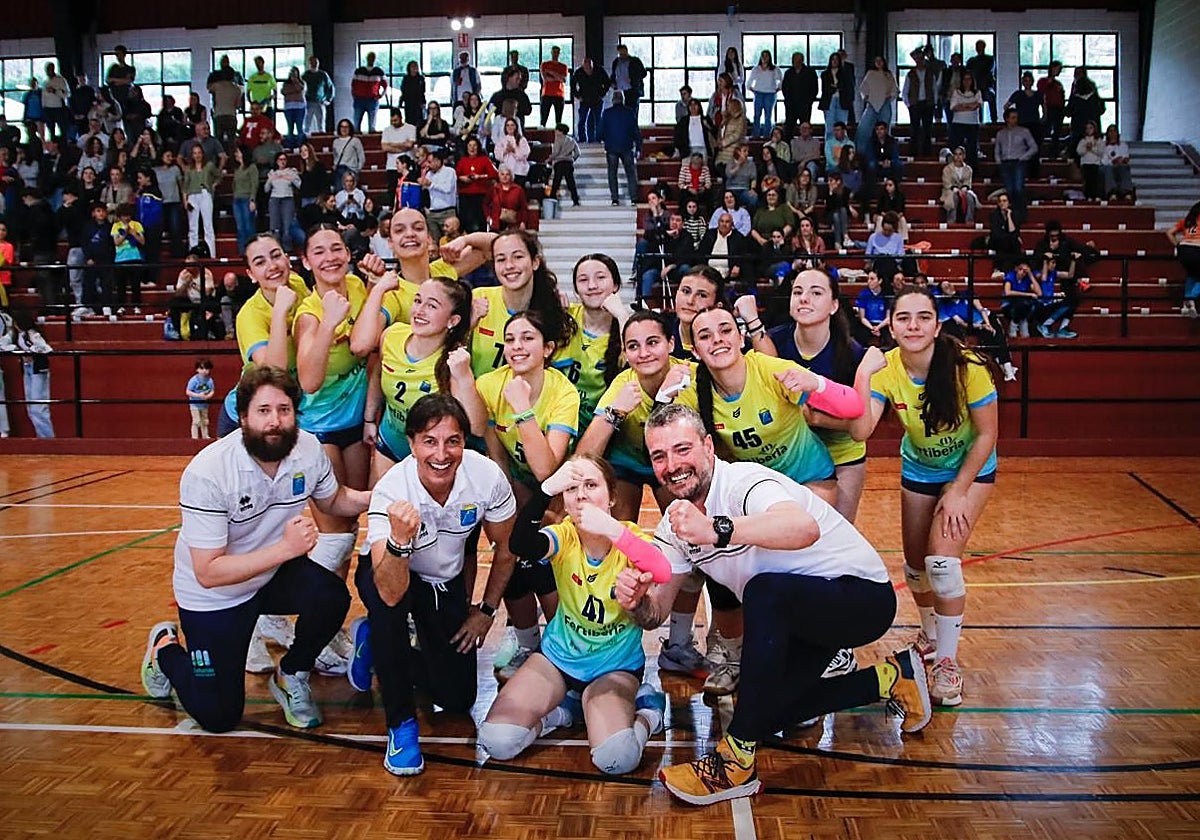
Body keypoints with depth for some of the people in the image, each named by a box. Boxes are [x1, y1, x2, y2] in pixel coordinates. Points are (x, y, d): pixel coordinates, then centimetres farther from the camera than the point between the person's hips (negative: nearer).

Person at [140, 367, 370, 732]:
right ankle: (165, 649, 30)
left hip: (276, 575, 4)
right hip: (212, 594, -4)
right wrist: (285, 548, -39)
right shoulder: (208, 473, -31)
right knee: (218, 716, -1)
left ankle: (290, 678, 4)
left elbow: (332, 500, 5)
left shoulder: (308, 449, -16)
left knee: (332, 597, -26)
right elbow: (209, 572, -31)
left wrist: (374, 497, -16)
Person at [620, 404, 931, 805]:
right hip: (792, 616, 9)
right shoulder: (676, 524, 0)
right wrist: (637, 601, -23)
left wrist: (717, 530, -60)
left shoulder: (743, 481, -25)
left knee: (765, 591, -36)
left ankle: (737, 762, -26)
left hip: (863, 595, -9)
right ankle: (888, 678, 22)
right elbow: (655, 614, 0)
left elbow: (805, 528, -47)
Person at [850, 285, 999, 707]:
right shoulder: (885, 369, -20)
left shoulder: (966, 367, -29)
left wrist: (959, 492, -18)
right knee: (915, 565, 9)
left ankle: (947, 662, 1)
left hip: (970, 469, -4)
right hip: (919, 470, 4)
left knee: (942, 560, -18)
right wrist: (863, 373, -38)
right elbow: (861, 430, -33)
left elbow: (987, 434, -19)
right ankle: (931, 634, 40)